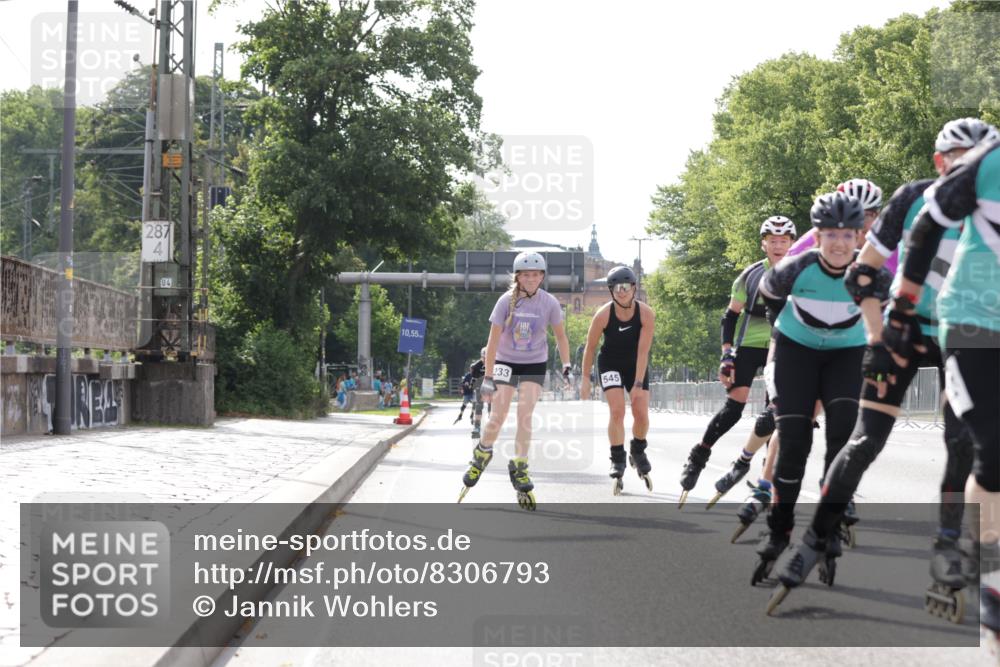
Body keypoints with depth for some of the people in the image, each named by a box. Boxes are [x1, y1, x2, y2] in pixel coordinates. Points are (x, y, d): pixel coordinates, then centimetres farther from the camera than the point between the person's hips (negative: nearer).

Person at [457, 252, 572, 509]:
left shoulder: (549, 303, -12)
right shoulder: (506, 301, -16)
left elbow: (560, 336, 2)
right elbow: (493, 339, -14)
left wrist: (566, 367, -5)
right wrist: (488, 376, -17)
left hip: (534, 365, 1)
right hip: (506, 362, -1)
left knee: (525, 415, -10)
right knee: (499, 416, -6)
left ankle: (519, 468, -2)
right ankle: (482, 453, 21)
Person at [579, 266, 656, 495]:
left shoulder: (646, 313, -23)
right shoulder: (603, 314, -23)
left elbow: (643, 351, -23)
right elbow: (590, 347, -10)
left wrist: (638, 384, -26)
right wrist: (585, 378, -7)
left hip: (636, 365, 1)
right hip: (610, 363, -1)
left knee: (642, 414, -6)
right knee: (617, 410, -17)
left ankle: (638, 452, 22)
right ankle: (617, 461, -7)